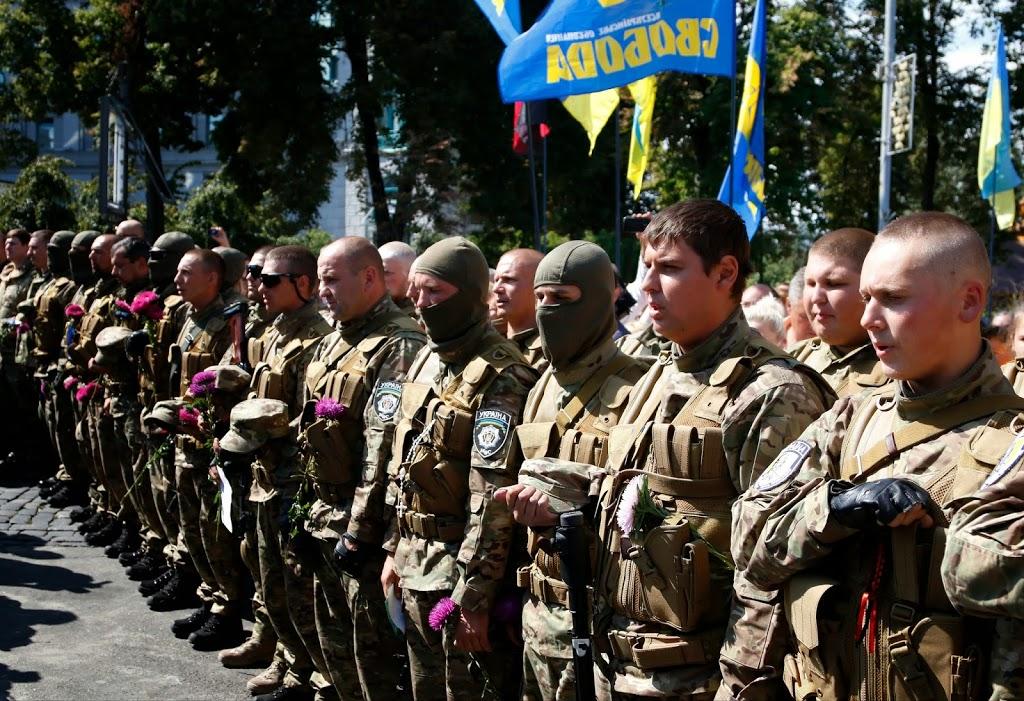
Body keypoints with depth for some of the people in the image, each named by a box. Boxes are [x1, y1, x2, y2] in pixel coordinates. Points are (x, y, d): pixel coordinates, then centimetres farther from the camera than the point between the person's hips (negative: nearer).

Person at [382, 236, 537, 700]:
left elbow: (493, 496, -22)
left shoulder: (500, 378, -19)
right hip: (415, 561, 8)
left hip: (461, 567, -8)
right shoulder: (425, 360, 9)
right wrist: (395, 549, 16)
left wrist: (473, 596, -23)